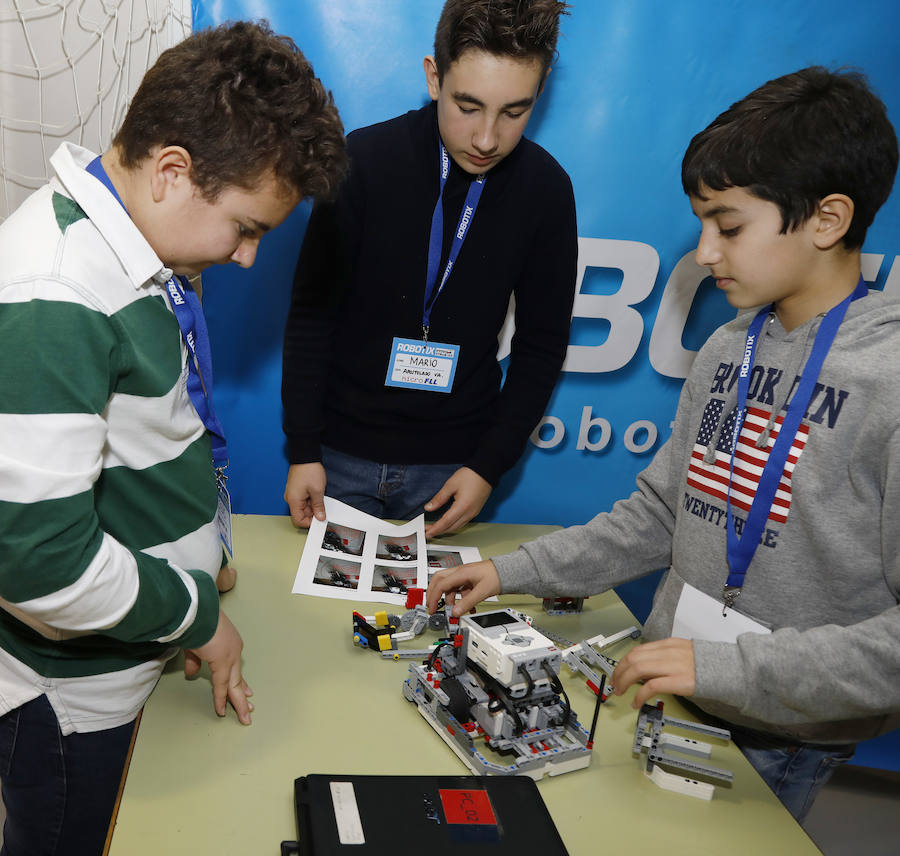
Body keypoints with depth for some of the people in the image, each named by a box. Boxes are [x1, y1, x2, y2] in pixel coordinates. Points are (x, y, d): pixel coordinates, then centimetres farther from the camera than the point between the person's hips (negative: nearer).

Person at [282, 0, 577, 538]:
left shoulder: (547, 188, -6)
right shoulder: (366, 159, -12)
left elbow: (542, 344, 0)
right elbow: (311, 314, -6)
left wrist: (489, 467, -6)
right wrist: (303, 450, -7)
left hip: (451, 466, 1)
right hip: (341, 451, 0)